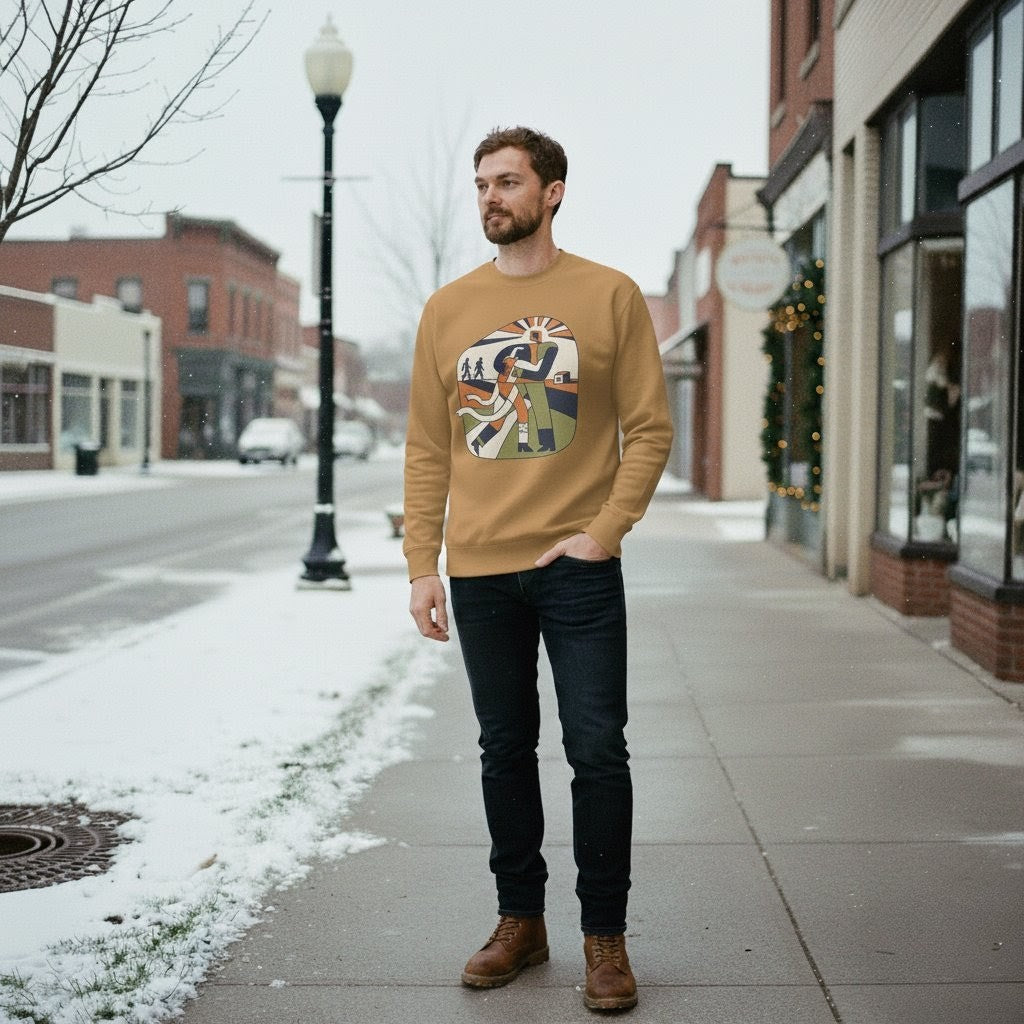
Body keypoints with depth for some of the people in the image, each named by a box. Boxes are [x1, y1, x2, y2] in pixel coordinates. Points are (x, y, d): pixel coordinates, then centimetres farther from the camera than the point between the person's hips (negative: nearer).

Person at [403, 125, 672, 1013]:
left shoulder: (610, 296, 0)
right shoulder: (448, 309, 8)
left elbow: (650, 429, -1)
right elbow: (427, 449, 9)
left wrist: (603, 533, -11)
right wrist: (422, 564, 3)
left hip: (578, 567, -3)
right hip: (479, 572, 3)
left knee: (598, 751, -1)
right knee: (505, 751, 11)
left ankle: (606, 935, 12)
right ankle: (520, 921, 24)